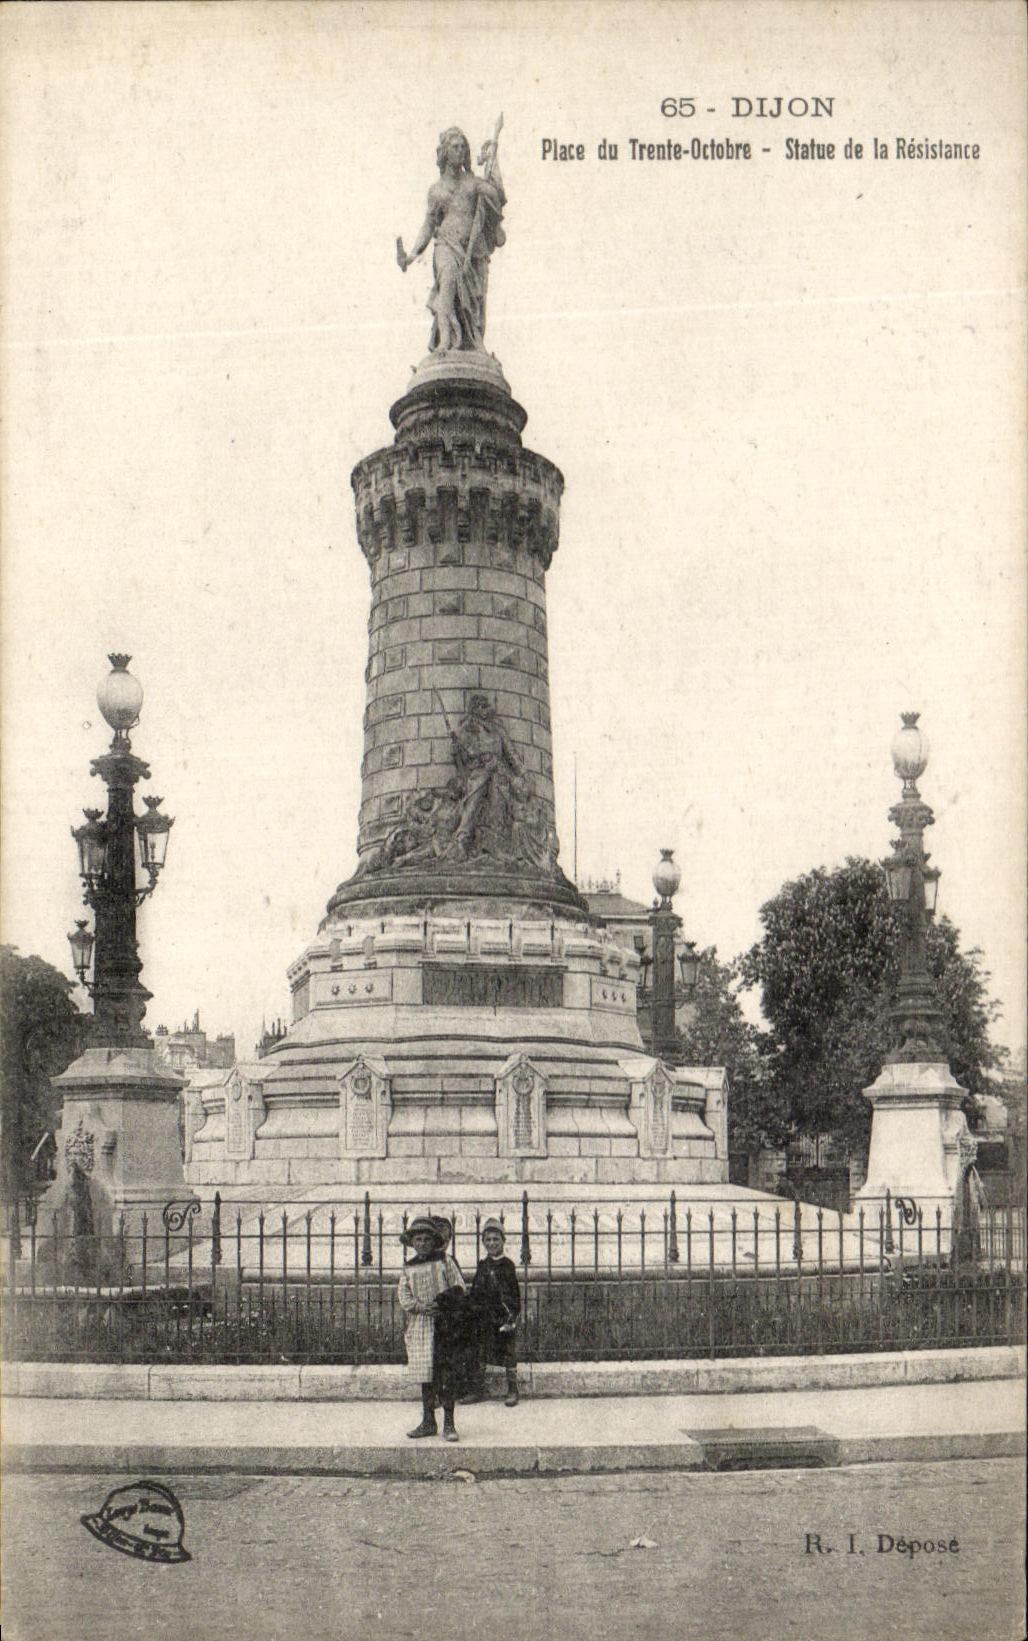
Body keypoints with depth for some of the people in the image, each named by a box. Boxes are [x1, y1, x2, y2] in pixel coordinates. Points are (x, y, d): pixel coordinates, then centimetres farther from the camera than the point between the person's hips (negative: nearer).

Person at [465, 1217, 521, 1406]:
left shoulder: (507, 1265, -5)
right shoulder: (482, 1266, 10)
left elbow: (514, 1294, -7)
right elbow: (474, 1293, 13)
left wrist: (512, 1315, -14)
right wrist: (473, 1312, 8)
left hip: (503, 1316, -5)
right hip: (483, 1318, 5)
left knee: (508, 1354, 0)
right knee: (479, 1354, 8)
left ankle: (513, 1391, 9)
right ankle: (477, 1390, 17)